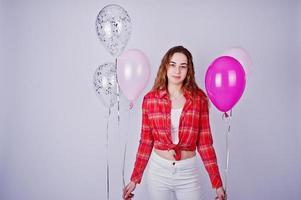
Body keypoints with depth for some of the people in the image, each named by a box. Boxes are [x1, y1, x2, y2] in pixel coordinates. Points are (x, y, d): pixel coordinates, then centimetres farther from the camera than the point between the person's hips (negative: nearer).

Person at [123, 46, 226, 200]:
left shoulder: (199, 99, -5)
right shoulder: (150, 99, -5)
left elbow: (205, 143, -2)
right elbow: (146, 142, 1)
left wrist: (217, 183, -3)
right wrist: (135, 179, 2)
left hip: (189, 172, 0)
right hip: (158, 170, 1)